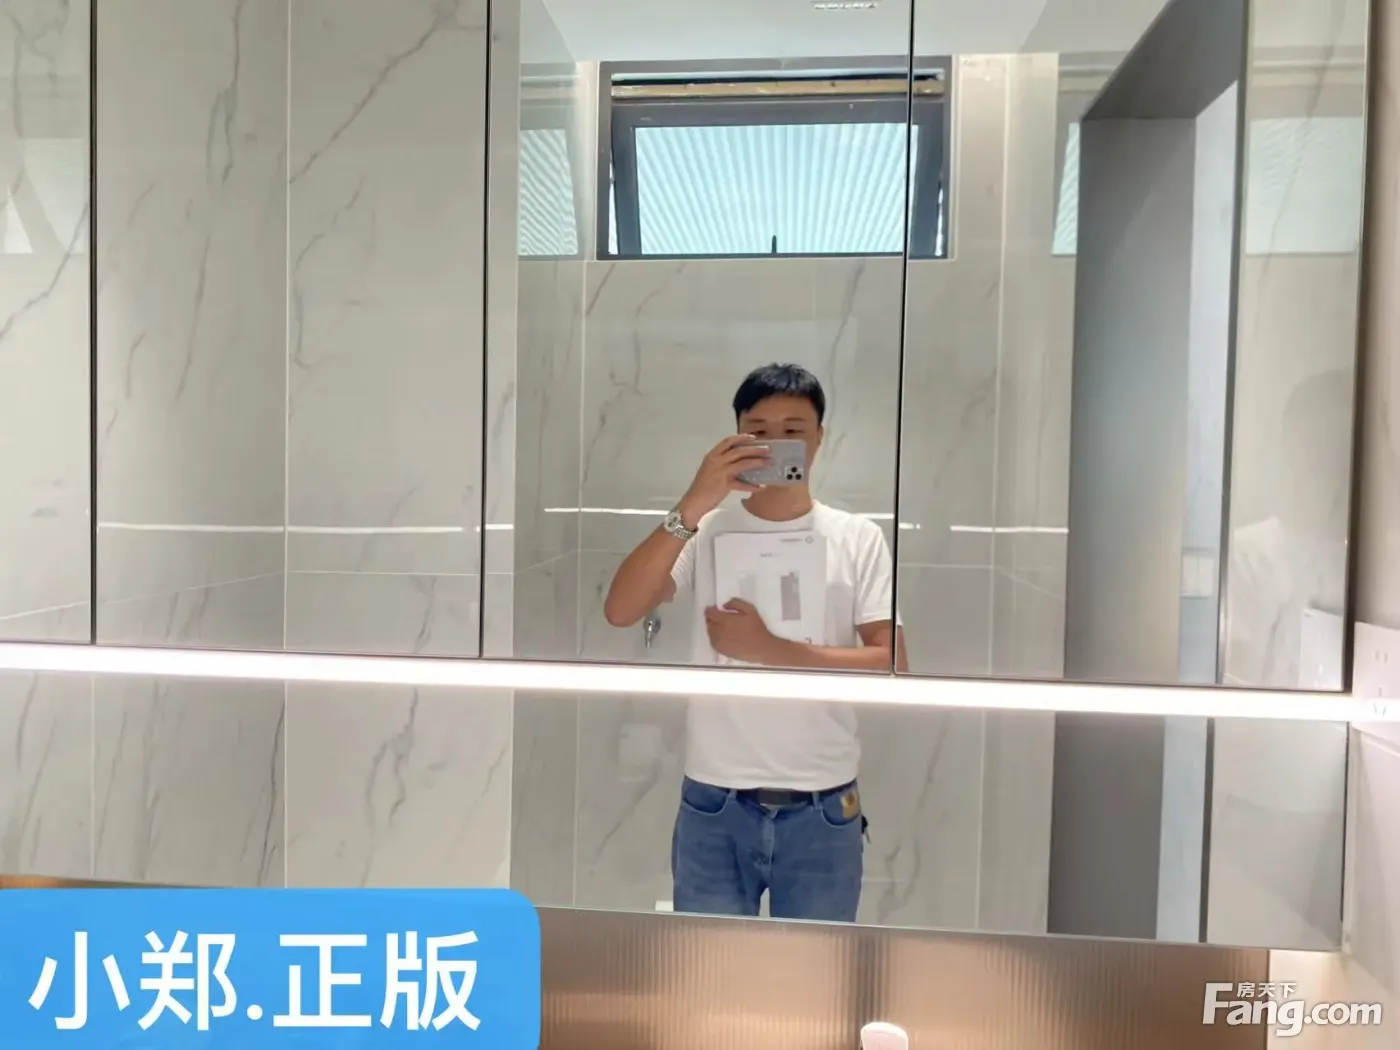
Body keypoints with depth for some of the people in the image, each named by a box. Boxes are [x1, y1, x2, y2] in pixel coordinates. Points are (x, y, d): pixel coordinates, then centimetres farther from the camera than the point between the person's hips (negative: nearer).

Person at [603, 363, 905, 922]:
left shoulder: (858, 538, -2)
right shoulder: (705, 530, -1)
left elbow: (890, 667, -9)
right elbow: (619, 611, -15)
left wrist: (770, 648, -19)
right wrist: (691, 507, -24)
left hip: (822, 812, 0)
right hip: (713, 809, 0)